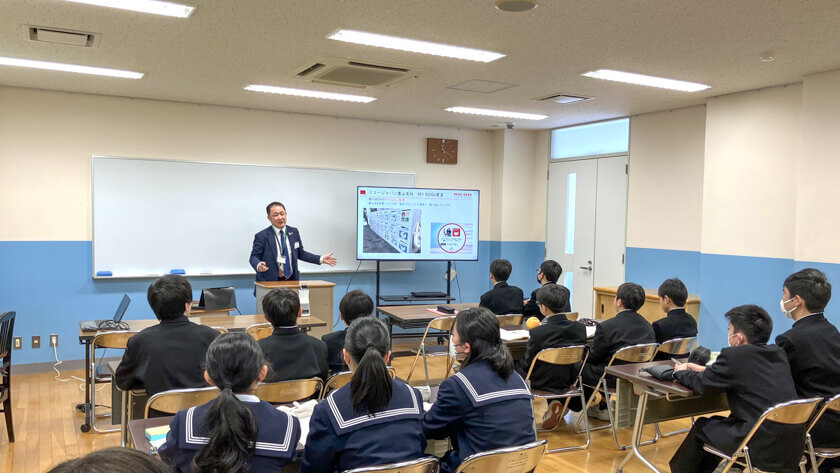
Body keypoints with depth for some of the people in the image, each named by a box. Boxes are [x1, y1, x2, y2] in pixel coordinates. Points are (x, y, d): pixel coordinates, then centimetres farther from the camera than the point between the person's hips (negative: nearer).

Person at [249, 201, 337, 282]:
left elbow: (300, 253, 18)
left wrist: (321, 259, 11)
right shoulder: (262, 236, -3)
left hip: (292, 281, 4)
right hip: (270, 282, -4)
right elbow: (254, 257, -2)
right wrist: (258, 266, -26)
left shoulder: (294, 232, 10)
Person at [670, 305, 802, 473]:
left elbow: (702, 383, -2)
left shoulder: (734, 355, -13)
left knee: (702, 426, 15)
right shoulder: (779, 353, 9)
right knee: (718, 422, 26)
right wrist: (705, 369, 26)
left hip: (763, 449, -8)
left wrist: (681, 372, 18)